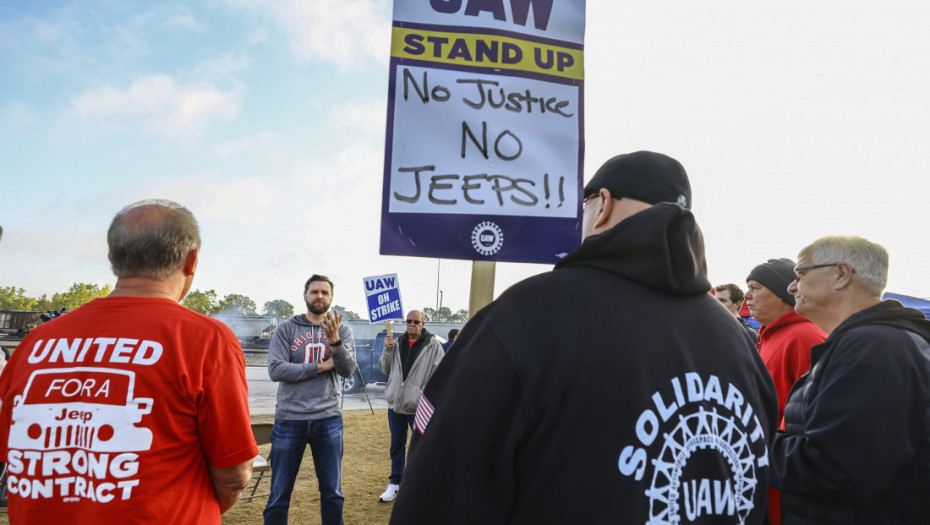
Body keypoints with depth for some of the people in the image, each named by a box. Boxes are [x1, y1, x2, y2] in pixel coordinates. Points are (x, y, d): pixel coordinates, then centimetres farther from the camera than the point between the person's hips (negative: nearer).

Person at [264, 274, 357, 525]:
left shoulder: (342, 330, 4)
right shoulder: (287, 328, 0)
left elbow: (348, 369, -10)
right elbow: (275, 370, -13)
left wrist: (334, 340, -27)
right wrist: (321, 366, -12)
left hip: (328, 420, 1)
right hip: (289, 419, -1)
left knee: (333, 492, 13)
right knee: (280, 493, 8)